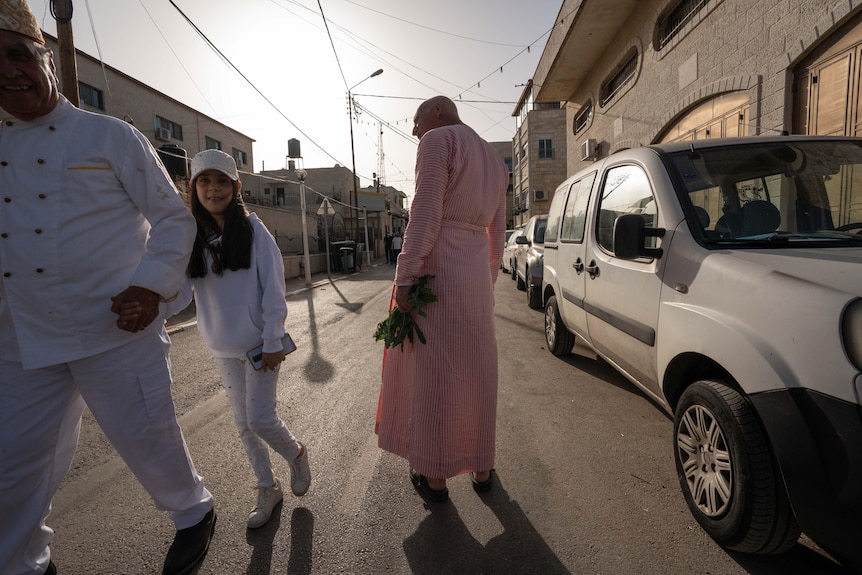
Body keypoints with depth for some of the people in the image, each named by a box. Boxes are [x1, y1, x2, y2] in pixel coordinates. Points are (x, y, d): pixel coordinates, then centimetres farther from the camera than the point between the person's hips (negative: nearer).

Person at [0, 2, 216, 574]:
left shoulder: (111, 136, -1)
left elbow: (174, 217, -4)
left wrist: (151, 287, -16)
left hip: (118, 330, -5)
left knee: (148, 440, 6)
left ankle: (195, 514, 35)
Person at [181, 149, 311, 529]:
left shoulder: (253, 230, -9)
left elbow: (273, 288, -11)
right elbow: (180, 291, -2)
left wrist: (273, 342, -13)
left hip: (260, 342, -4)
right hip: (222, 347, 5)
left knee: (261, 419, -3)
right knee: (243, 422, 13)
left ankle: (296, 454, 29)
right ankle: (267, 488, 32)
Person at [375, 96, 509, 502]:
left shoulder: (438, 141, -2)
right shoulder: (494, 159, 22)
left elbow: (425, 214, -15)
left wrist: (406, 277, -16)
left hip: (436, 269, -7)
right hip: (476, 271, 8)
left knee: (432, 371, 2)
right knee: (476, 372, 14)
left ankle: (434, 476, 17)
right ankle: (481, 469, 28)